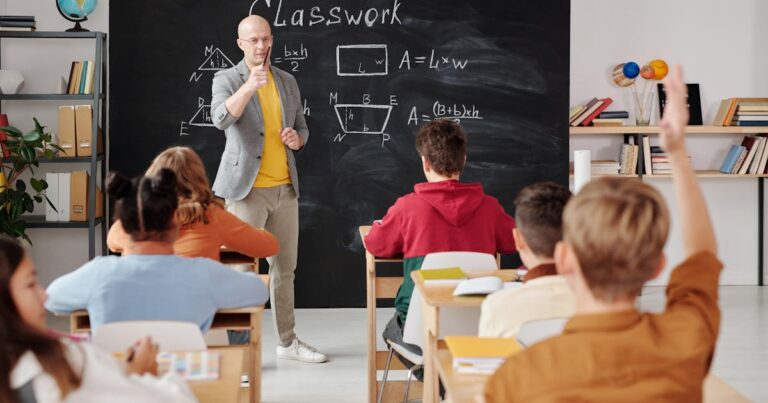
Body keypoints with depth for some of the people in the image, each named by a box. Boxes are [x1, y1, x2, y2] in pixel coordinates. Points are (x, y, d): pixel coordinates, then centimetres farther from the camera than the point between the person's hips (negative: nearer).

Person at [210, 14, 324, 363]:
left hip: (285, 187, 5)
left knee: (285, 268, 13)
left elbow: (302, 127, 20)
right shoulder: (226, 79, -4)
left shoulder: (287, 82, 12)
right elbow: (221, 119, -24)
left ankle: (287, 342, 25)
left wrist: (297, 138, -4)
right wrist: (249, 87, -38)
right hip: (247, 188, -5)